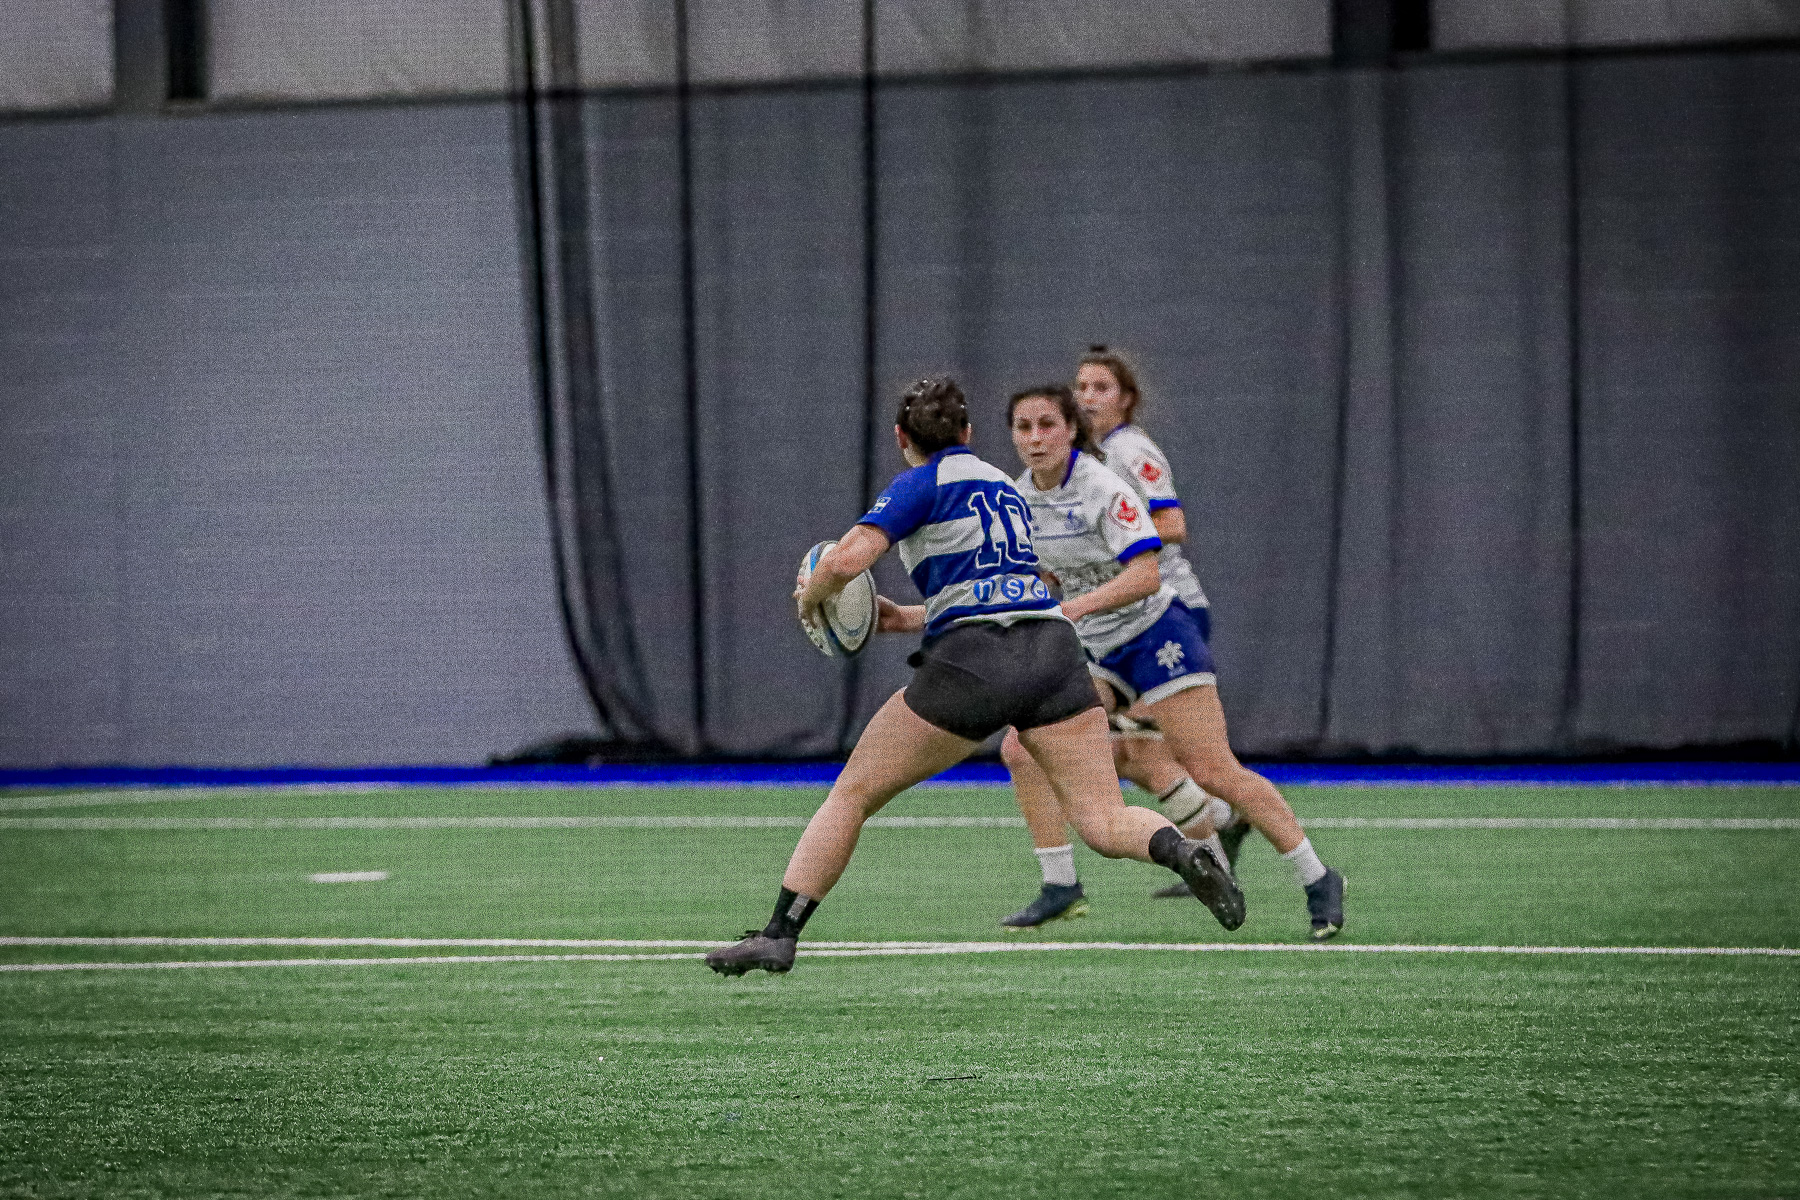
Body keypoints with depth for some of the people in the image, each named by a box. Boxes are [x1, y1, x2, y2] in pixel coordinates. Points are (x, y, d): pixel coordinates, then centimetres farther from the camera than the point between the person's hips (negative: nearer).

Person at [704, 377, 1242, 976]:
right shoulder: (1003, 484, 27)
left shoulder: (921, 483, 6)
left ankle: (779, 933, 6)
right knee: (1104, 820, -3)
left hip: (972, 664, -5)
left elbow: (847, 559, -8)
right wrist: (905, 618, 38)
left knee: (851, 794, 9)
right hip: (1054, 647, 5)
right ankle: (1181, 851, -34)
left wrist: (810, 596, 13)